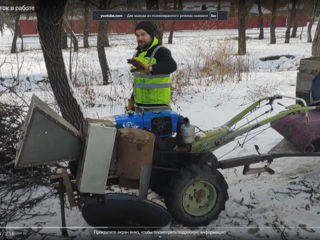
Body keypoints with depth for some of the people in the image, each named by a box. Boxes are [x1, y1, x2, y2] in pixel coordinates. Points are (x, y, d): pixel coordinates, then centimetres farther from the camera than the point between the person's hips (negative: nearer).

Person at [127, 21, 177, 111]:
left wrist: (148, 68, -47)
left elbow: (172, 66, -34)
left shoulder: (160, 51, -11)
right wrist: (132, 100, 24)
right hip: (140, 104, 8)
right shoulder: (138, 54, 16)